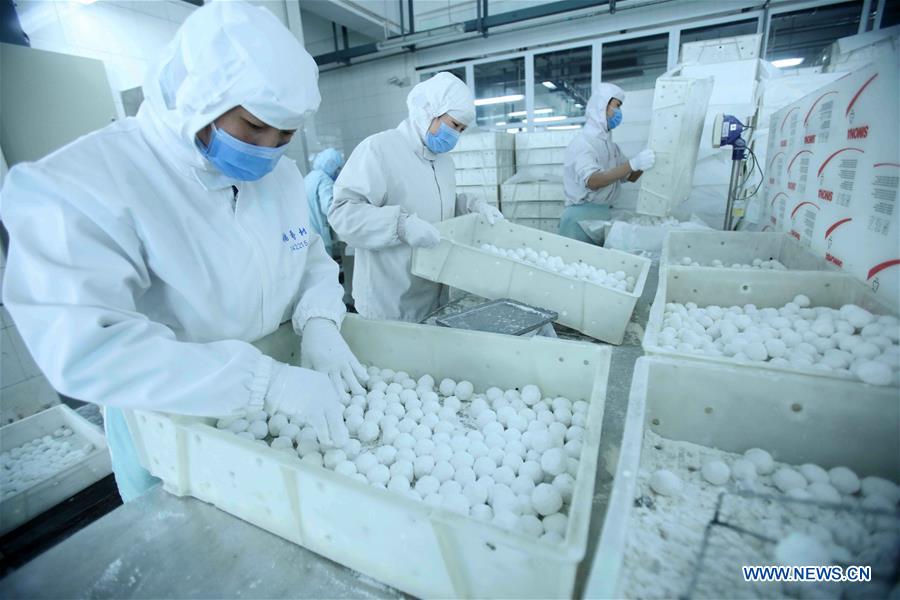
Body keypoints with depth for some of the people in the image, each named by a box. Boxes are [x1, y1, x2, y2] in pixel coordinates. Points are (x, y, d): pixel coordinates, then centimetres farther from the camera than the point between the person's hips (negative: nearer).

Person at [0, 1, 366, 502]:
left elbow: (312, 257, 3)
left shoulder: (279, 174, -4)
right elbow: (84, 346, -33)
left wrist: (319, 322, -19)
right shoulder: (83, 182, -24)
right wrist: (268, 380, -41)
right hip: (169, 432, -5)